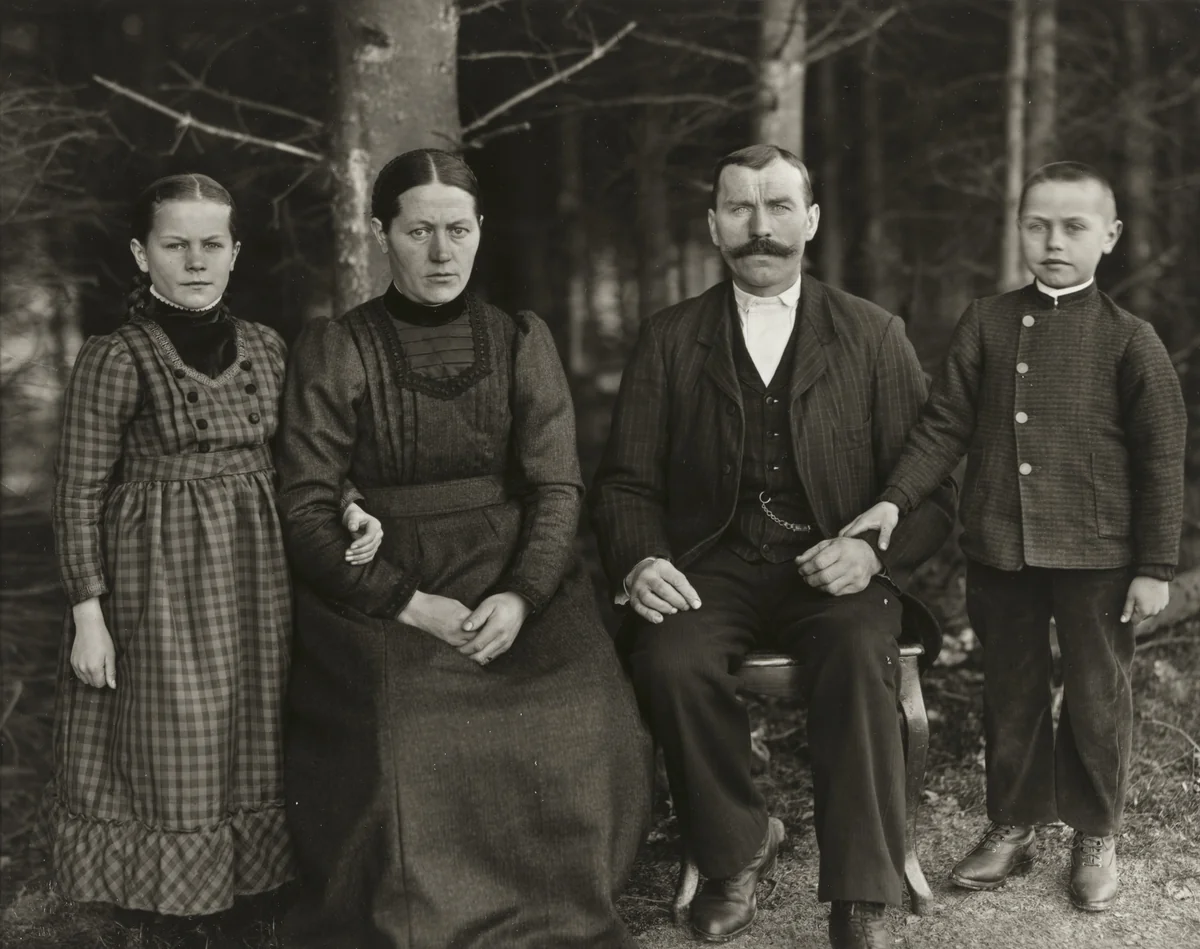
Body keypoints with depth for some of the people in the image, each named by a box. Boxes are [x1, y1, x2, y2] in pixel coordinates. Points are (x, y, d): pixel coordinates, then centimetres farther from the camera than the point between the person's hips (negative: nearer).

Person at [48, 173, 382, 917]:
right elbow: (80, 496, -7)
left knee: (253, 739, 12)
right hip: (159, 582, -5)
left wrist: (347, 511, -8)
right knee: (169, 750, 2)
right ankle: (166, 888, 19)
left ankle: (247, 876, 27)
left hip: (254, 578, 5)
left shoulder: (266, 349, 5)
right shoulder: (115, 360, -9)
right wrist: (88, 613, -11)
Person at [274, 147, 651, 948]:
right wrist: (410, 605, -14)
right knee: (405, 753, -28)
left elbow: (557, 488, 3)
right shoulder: (336, 350, 2)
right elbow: (306, 508, -2)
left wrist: (522, 596, -16)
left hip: (514, 586, 2)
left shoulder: (521, 342, 9)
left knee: (582, 733, -22)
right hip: (377, 595, -2)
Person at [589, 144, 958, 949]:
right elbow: (627, 482, 9)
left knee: (861, 657, -32)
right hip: (713, 566, 1)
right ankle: (738, 849, -5)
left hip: (834, 570, -1)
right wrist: (640, 562, -12)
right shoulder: (669, 340, 10)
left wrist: (875, 552, -16)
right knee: (671, 659, -30)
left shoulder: (875, 336, 7)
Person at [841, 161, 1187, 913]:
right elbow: (946, 426, 4)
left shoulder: (1129, 340, -5)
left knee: (1097, 697, 9)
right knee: (1011, 694, 15)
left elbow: (1162, 459, -3)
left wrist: (1156, 567, -5)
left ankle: (1096, 836, 27)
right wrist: (897, 499, -9)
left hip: (1097, 556, -3)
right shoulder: (987, 324, 3)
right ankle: (1014, 824, 31)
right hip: (999, 550, 3)